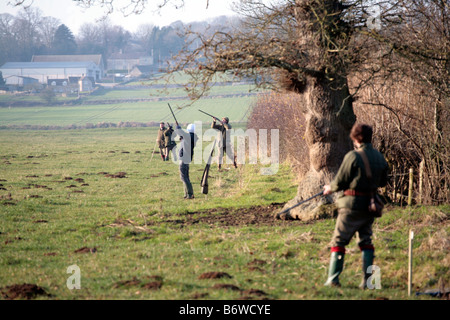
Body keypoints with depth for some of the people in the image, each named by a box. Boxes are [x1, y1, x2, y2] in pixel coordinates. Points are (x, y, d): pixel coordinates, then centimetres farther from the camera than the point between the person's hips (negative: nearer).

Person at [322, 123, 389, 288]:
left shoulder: (353, 156, -14)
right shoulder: (380, 158, 5)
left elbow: (340, 182, -11)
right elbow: (383, 182, 16)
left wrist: (330, 188, 9)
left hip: (352, 205, -6)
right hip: (370, 206, 6)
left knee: (339, 240, 3)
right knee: (366, 241, 13)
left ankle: (333, 279, 0)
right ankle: (367, 279, 9)